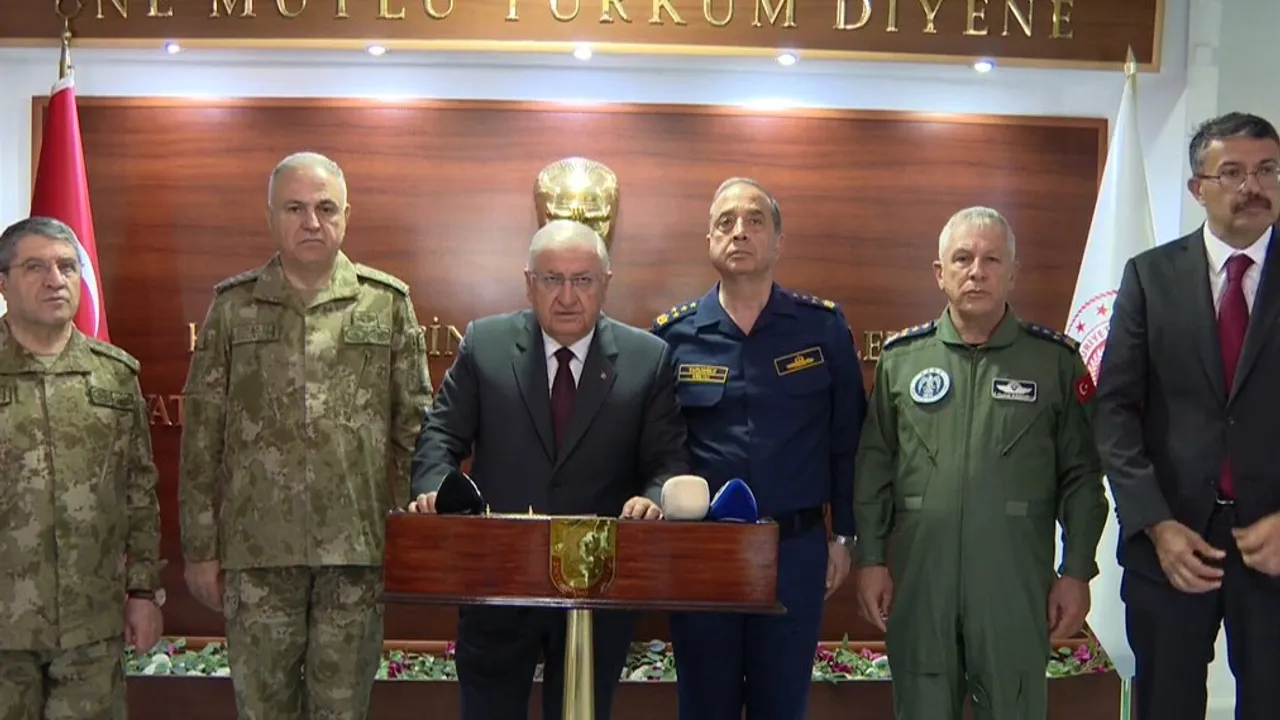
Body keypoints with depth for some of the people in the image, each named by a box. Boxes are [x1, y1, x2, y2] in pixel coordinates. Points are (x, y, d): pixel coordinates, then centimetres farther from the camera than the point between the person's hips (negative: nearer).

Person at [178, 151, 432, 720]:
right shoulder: (233, 306, 5)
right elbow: (202, 438, 5)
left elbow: (414, 426, 5)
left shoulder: (388, 303, 4)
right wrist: (200, 547, 2)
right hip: (257, 546, 0)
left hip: (358, 545, 0)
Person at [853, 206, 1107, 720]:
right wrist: (870, 560, 2)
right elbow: (874, 467, 6)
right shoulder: (900, 358, 5)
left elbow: (1081, 475, 2)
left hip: (1017, 581, -1)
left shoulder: (1055, 360, 1)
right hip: (918, 577, 1)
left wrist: (1077, 572, -1)